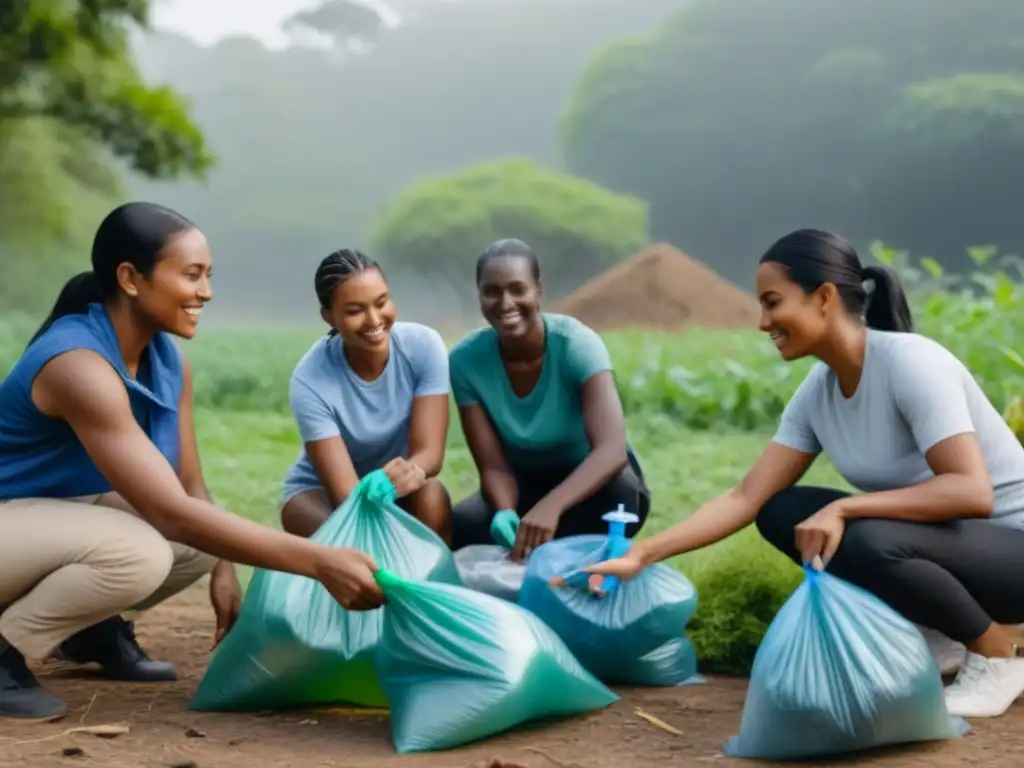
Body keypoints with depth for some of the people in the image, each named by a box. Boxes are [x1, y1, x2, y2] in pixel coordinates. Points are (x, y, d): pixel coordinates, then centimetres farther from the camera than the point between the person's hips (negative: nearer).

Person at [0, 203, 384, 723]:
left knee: (214, 532, -5)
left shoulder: (168, 361, -4)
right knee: (140, 553, -33)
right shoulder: (79, 365, -31)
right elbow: (173, 513, -36)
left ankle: (90, 626, 13)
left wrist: (223, 573, -11)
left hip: (62, 515, 9)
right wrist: (318, 562, -39)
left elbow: (191, 489, 4)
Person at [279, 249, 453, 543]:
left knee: (430, 495, -31)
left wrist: (413, 471, -50)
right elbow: (345, 492, -31)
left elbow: (429, 451, -26)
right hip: (318, 491, -2)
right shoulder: (310, 380, -27)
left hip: (396, 488, 2)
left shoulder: (424, 345, -21)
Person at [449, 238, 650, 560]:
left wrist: (551, 506, -55)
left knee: (619, 495, -37)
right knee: (458, 529, -28)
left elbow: (612, 449, -38)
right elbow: (494, 467, -17)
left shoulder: (577, 344, -26)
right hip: (525, 485, 2)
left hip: (589, 482, -2)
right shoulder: (466, 360, -18)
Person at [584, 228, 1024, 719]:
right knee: (779, 513, -3)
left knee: (869, 541, -34)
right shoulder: (817, 391, -2)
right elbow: (747, 498, -3)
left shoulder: (910, 363, -24)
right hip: (939, 536, 8)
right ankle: (928, 633, 3)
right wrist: (641, 555, -11)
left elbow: (972, 492, -33)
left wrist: (842, 508, -32)